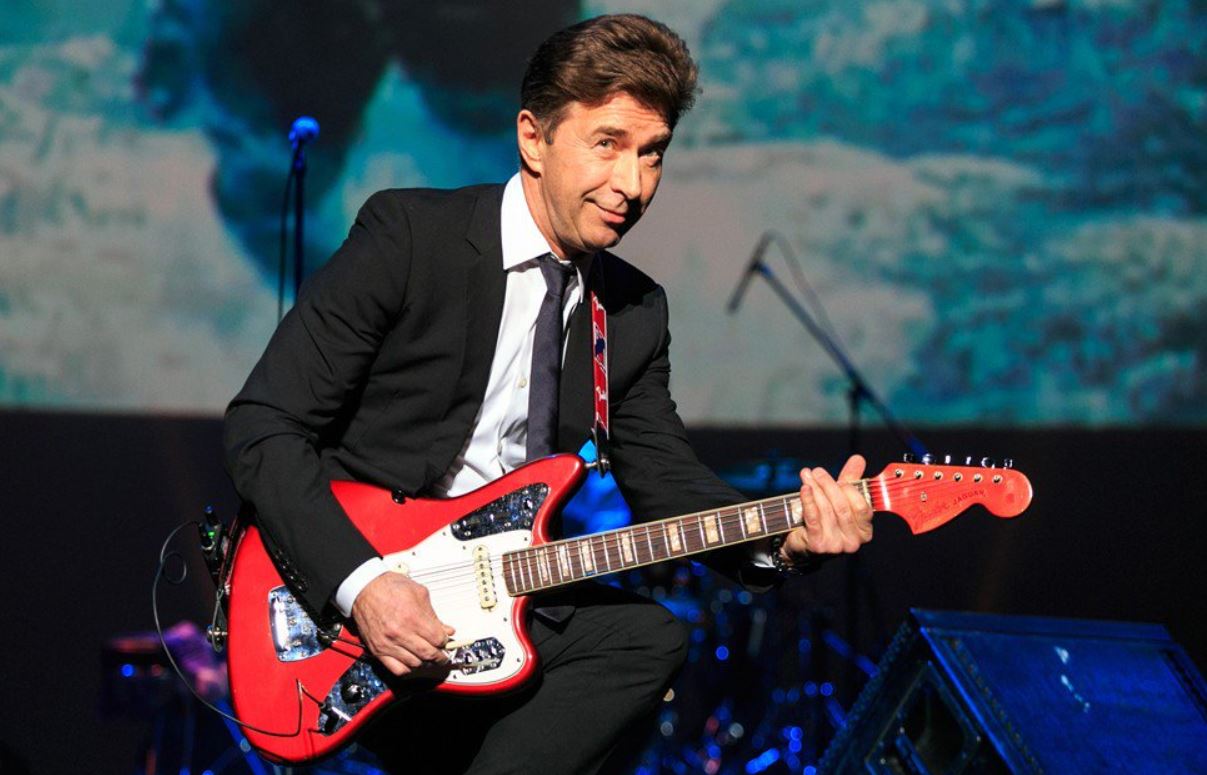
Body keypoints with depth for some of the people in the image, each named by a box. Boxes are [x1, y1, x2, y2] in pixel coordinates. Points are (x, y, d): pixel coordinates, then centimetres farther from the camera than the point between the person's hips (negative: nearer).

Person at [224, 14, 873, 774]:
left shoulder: (636, 310, 9)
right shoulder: (408, 233, -9)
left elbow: (666, 479, 10)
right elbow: (265, 425, -11)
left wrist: (778, 537, -11)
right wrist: (360, 582, -24)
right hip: (336, 588, -6)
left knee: (653, 639, -23)